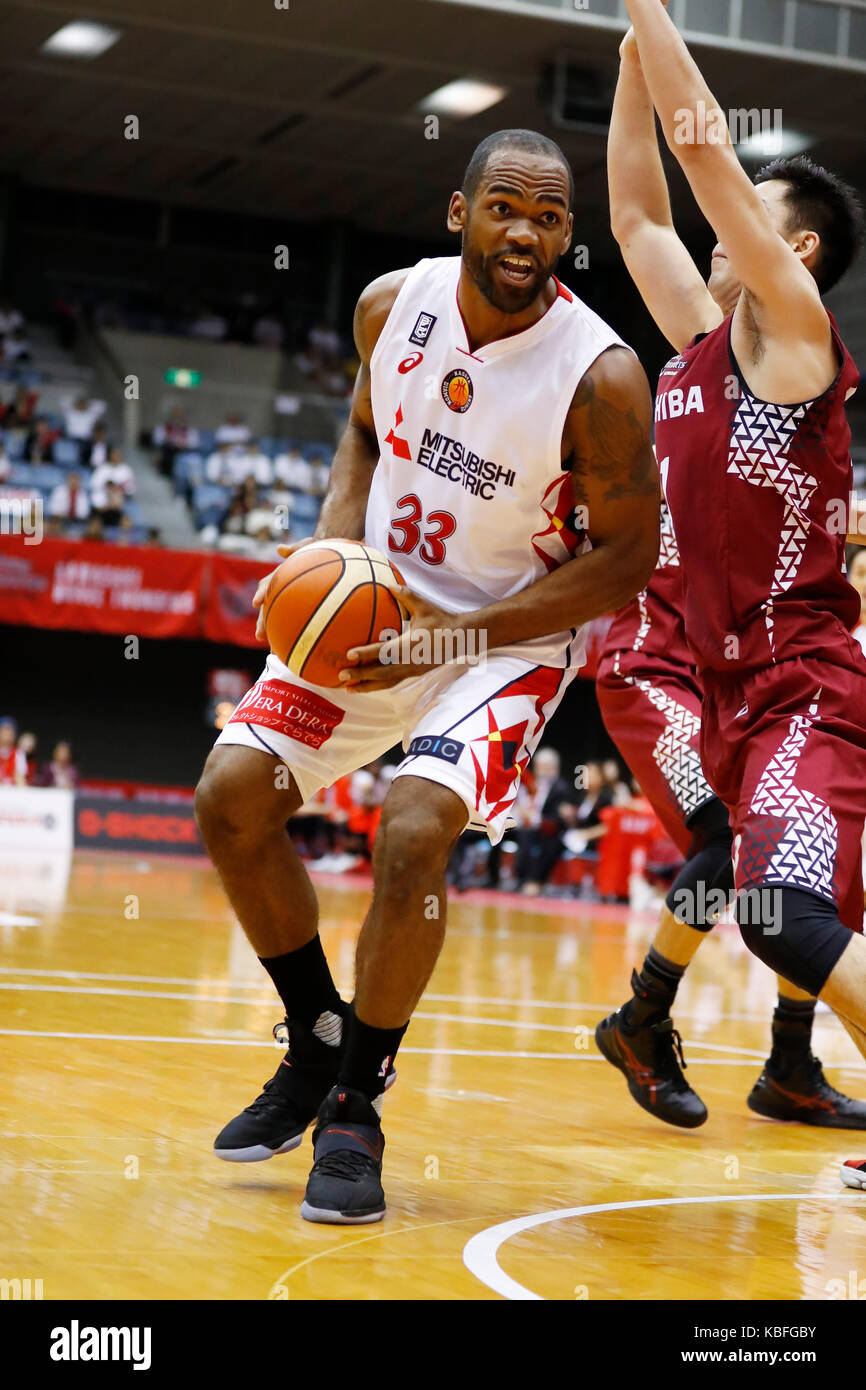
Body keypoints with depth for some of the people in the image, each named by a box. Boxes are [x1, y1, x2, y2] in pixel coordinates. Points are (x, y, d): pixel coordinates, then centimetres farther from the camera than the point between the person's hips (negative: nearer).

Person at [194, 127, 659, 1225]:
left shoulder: (600, 377, -23)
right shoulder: (393, 304, -8)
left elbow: (626, 557, -16)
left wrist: (460, 634, -23)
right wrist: (336, 550, -8)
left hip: (513, 635, -5)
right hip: (377, 610, 5)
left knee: (413, 832, -26)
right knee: (232, 795, -5)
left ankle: (354, 1109, -6)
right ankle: (318, 1041, 16)